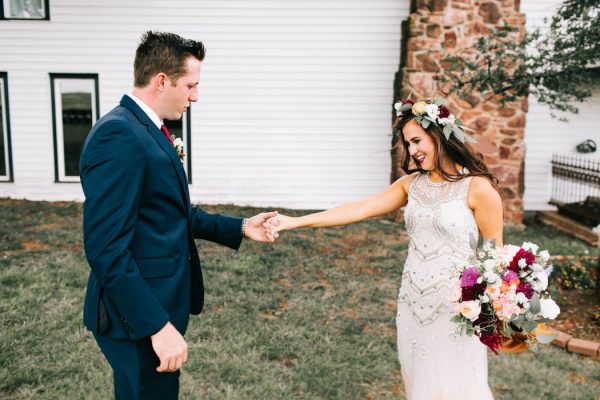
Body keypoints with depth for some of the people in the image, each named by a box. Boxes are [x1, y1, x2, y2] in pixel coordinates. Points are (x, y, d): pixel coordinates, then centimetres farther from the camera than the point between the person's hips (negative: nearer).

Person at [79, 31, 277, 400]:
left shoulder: (149, 131, 9)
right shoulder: (119, 135, -22)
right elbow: (107, 248, -26)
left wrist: (240, 228, 11)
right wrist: (158, 325, -25)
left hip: (156, 305, 10)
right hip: (138, 316, -10)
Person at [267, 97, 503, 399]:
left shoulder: (478, 187, -10)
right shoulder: (412, 184, 5)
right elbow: (359, 209, 0)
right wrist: (295, 222, -6)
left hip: (456, 310, -5)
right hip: (413, 306, 5)